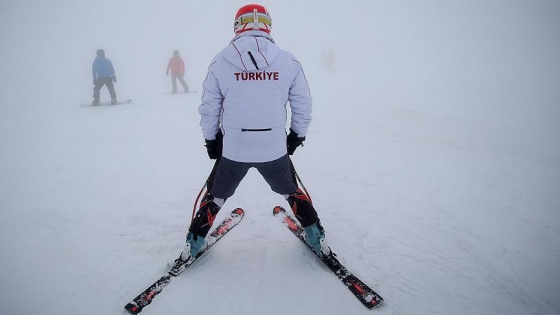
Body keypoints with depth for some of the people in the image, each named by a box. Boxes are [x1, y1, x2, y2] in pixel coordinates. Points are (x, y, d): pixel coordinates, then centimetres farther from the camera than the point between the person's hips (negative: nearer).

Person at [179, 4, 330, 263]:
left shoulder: (220, 61, -4)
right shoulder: (288, 62, -3)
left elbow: (209, 108, 1)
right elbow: (303, 106, 3)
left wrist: (211, 140, 15)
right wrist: (297, 135, 18)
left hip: (232, 149, 0)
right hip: (275, 149, 1)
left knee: (216, 195, 23)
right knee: (291, 192, 26)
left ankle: (194, 244, 32)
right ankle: (317, 240, 32)